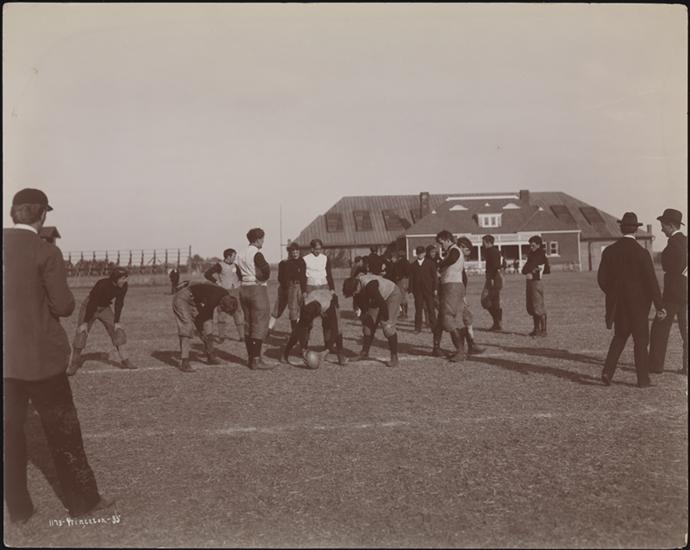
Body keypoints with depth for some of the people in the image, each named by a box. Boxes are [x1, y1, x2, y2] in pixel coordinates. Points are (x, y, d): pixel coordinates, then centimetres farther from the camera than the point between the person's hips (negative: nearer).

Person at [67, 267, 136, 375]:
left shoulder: (123, 286, -17)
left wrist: (116, 322, -7)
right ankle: (74, 364, 3)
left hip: (105, 308, 5)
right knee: (81, 333, -12)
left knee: (118, 331, -1)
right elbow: (92, 303, -27)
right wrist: (85, 322, -25)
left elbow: (119, 303, -6)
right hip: (89, 307, -5)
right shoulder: (102, 284, -33)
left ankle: (125, 361, 6)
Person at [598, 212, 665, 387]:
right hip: (638, 303, -3)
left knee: (619, 336, 17)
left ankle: (608, 371, 6)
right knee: (640, 340, 8)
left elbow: (602, 279, 0)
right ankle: (643, 379, 14)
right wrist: (659, 306, -6)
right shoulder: (641, 253, -14)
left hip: (617, 303, 4)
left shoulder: (609, 251, -3)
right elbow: (651, 281, -13)